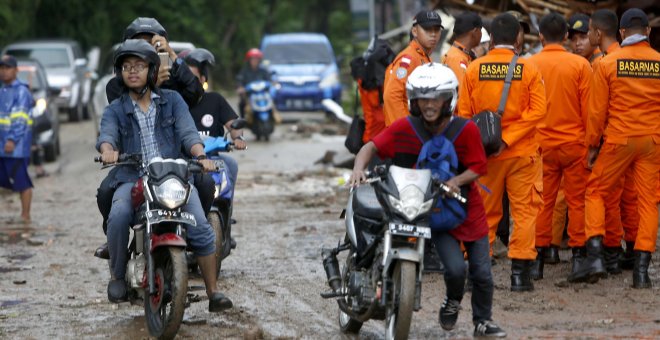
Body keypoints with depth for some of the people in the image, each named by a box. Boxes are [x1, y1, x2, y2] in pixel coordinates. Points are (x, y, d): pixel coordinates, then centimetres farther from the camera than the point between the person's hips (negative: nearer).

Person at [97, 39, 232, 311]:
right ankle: (117, 276, -13)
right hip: (133, 178, 0)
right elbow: (107, 134, -9)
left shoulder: (172, 100, 13)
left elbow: (188, 133, -1)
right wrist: (108, 151, -34)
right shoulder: (115, 110, 11)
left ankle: (213, 293, -10)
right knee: (118, 216, -32)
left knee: (201, 228, -20)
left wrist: (200, 156, -22)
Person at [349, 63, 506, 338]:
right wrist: (359, 168, -29)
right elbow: (372, 146, -10)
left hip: (468, 209, 1)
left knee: (482, 273, 4)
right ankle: (452, 302, 17)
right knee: (455, 268, -17)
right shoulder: (405, 128, -12)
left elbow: (478, 166, -10)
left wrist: (456, 181, -28)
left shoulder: (466, 130, -13)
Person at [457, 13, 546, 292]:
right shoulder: (528, 69, -5)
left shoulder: (474, 69, -1)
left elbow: (464, 113, -1)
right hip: (522, 153, -2)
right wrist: (508, 139, -12)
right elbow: (537, 111, -12)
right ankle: (519, 272, -2)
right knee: (524, 211, 4)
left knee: (485, 213, 12)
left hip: (484, 153, 2)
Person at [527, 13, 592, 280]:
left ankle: (538, 259, 7)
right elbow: (589, 108, -4)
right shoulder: (580, 65, -6)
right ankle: (578, 255, 8)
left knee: (543, 202, 7)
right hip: (575, 142, -1)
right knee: (577, 201, 8)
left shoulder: (529, 65, -3)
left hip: (542, 144, 1)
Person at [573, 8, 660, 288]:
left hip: (618, 139, -1)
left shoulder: (607, 63, -4)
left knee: (596, 193, 12)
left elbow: (597, 110, -2)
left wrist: (592, 145, 7)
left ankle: (594, 255, -1)